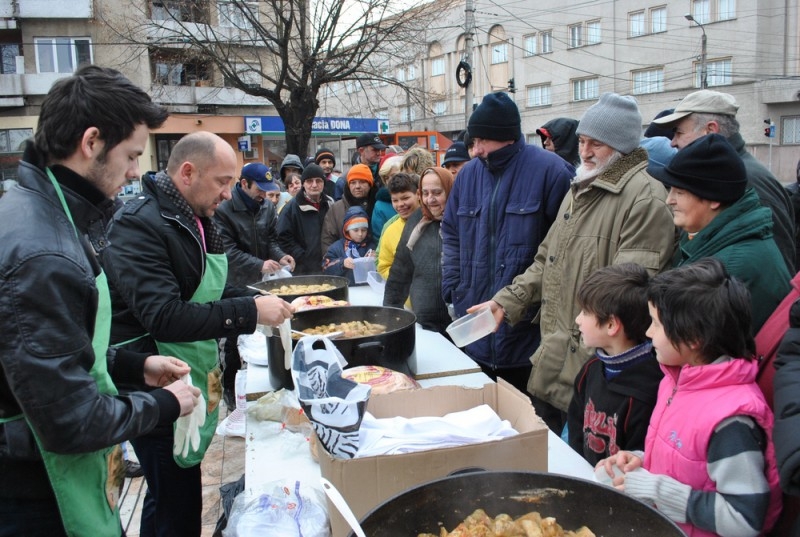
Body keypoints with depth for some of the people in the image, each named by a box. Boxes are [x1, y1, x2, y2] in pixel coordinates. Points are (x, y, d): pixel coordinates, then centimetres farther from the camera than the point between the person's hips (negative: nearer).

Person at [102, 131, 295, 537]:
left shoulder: (197, 221, 10)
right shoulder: (139, 225, -19)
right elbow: (164, 317, -27)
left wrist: (263, 301, 3)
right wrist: (249, 311, -25)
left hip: (196, 378, 9)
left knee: (169, 498, 19)